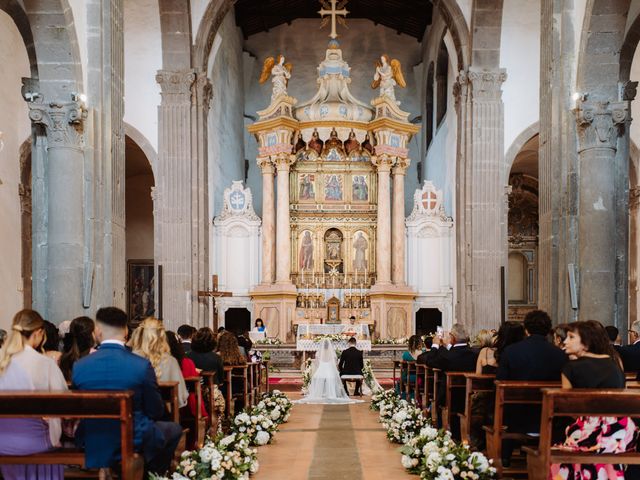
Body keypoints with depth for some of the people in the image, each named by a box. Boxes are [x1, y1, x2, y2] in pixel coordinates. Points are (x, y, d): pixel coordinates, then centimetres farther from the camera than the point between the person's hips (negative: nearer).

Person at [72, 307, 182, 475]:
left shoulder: (79, 366, -11)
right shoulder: (142, 365, -18)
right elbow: (156, 412, -7)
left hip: (91, 444, 4)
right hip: (134, 441, -3)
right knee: (175, 429, 25)